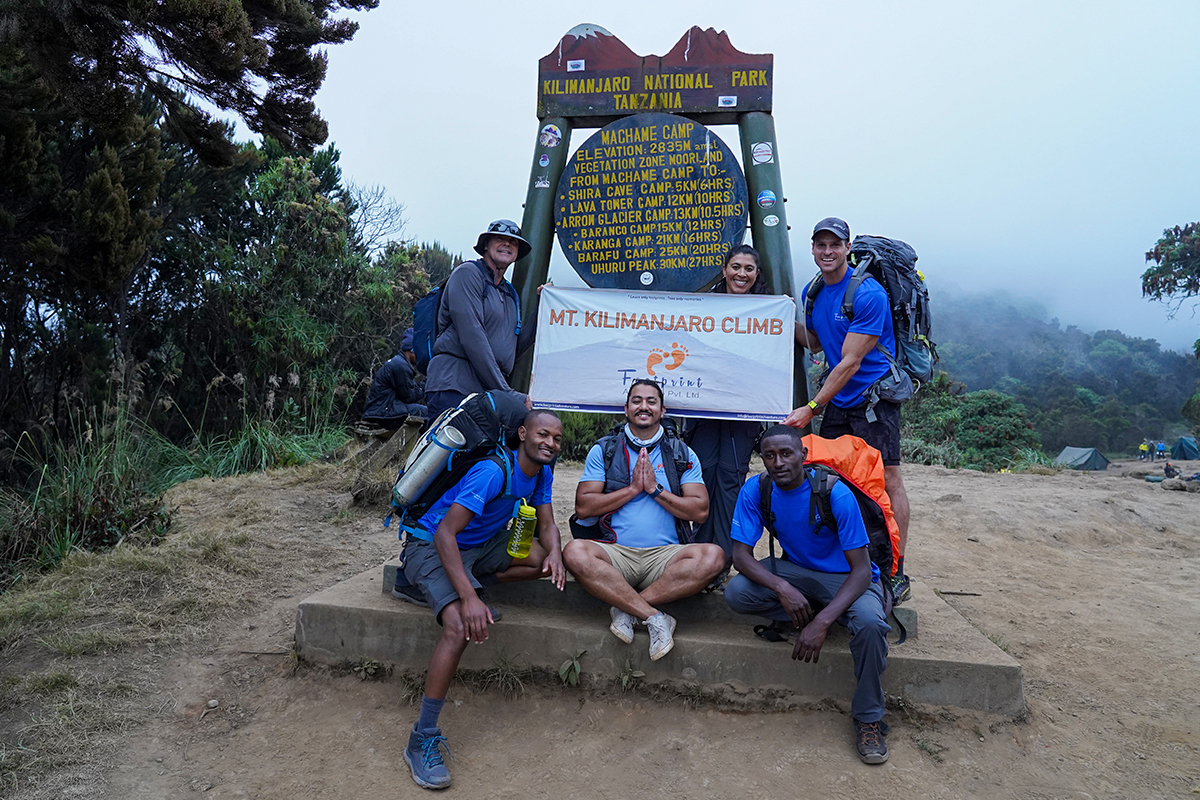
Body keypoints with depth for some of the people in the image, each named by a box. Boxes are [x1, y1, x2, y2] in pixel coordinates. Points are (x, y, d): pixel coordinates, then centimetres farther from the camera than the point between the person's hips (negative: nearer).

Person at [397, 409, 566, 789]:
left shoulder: (542, 474, -2)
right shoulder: (493, 472, -28)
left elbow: (547, 525, 2)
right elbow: (445, 533, -32)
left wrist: (554, 554, -23)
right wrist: (469, 597, -40)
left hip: (482, 544, 8)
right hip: (431, 545, -8)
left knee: (550, 561, -7)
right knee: (460, 625, -30)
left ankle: (447, 589, 0)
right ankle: (422, 740, -17)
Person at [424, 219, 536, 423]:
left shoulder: (510, 294, 25)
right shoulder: (468, 273, 1)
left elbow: (516, 346, 16)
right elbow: (472, 337, -11)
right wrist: (504, 390, -15)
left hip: (488, 392, 7)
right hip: (453, 387, -7)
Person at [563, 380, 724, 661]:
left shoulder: (683, 455, 12)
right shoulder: (603, 450, 10)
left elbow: (700, 511, 2)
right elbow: (583, 507, 0)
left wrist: (656, 489, -6)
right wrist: (632, 489, -6)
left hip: (665, 555, 1)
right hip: (615, 552, 0)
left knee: (713, 556, -28)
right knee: (575, 552, -32)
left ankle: (626, 609, -22)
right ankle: (655, 617, -26)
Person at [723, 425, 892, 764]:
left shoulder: (836, 495, -24)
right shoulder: (755, 490, -14)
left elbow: (861, 570, -24)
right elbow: (741, 553, -15)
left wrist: (821, 622, -36)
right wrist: (783, 589, -34)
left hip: (847, 578, -2)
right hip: (795, 571, 3)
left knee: (869, 623, -35)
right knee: (736, 592, -25)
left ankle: (869, 718, -11)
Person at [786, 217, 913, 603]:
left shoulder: (868, 294, -17)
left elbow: (850, 362, -20)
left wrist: (811, 408, -21)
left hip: (875, 395, -7)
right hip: (836, 399, 7)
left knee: (887, 477, -7)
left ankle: (897, 574, 2)